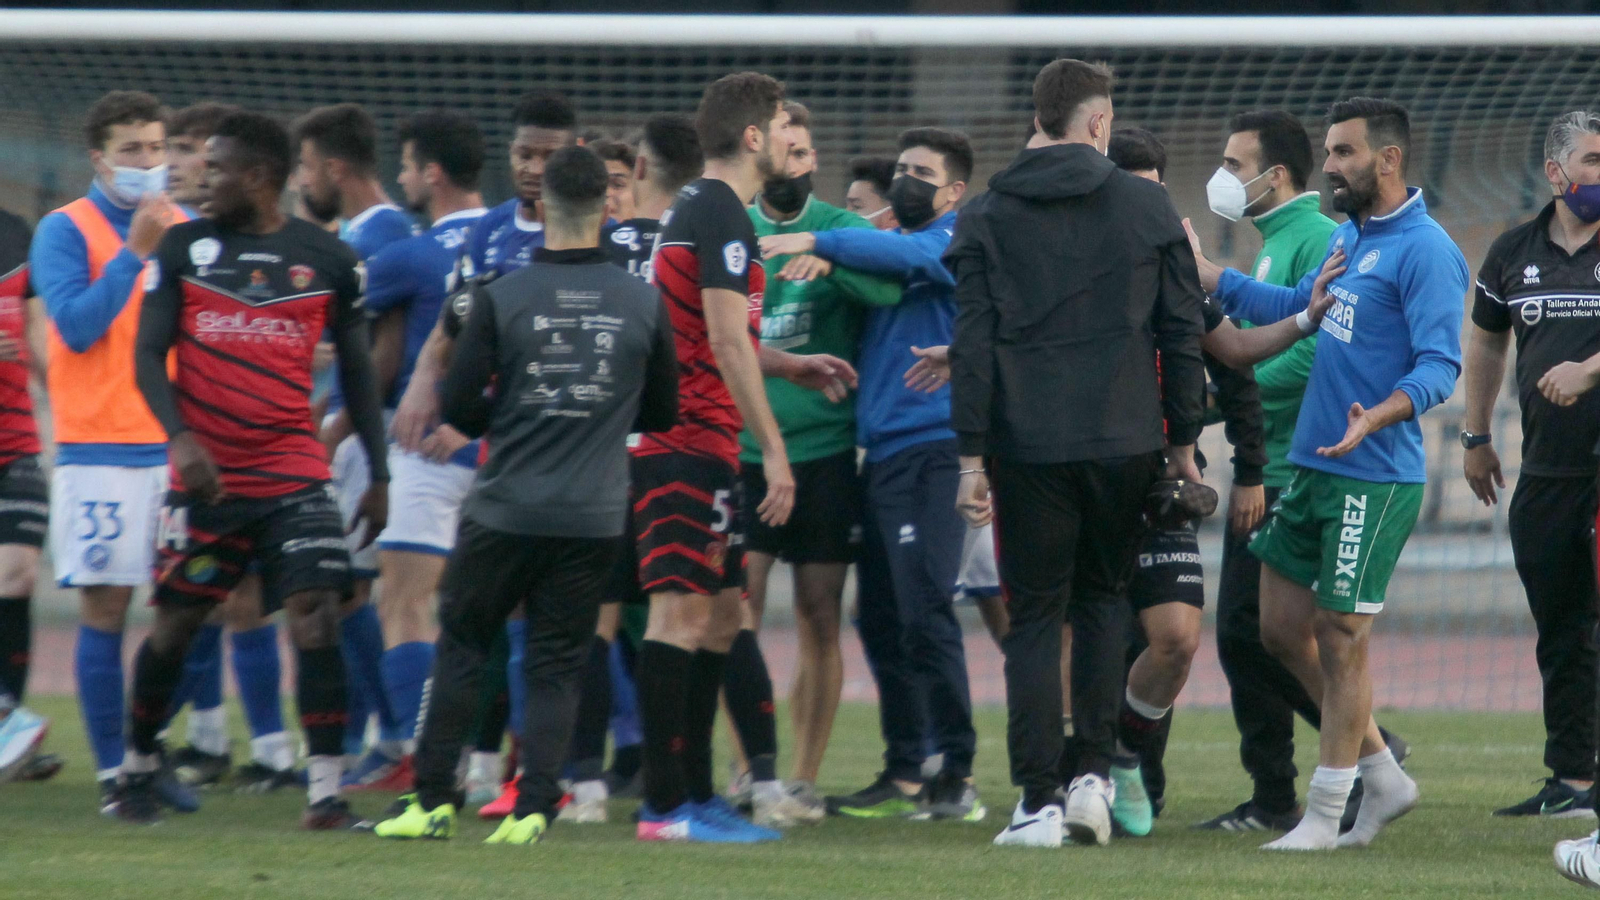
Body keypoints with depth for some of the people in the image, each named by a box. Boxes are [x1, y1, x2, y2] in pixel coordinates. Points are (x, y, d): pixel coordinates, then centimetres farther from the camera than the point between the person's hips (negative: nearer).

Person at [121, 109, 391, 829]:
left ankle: (325, 789, -12)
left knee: (315, 616, -13)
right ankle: (137, 765, 26)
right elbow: (149, 353, 0)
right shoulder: (185, 246, 4)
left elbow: (356, 370, 12)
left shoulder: (328, 260, 4)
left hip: (293, 472, -1)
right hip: (205, 473, 1)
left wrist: (379, 474, 9)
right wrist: (181, 437, -16)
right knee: (176, 622, 6)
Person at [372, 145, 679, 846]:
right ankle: (532, 808, -3)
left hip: (505, 508, -1)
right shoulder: (644, 303, -2)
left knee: (461, 647, 11)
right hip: (594, 517, 1)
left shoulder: (501, 298, -8)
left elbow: (458, 405, -6)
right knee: (556, 664, 7)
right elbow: (662, 413, 8)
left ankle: (433, 800, 9)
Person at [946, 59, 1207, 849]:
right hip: (1124, 445, 1)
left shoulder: (986, 218, 2)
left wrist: (971, 456, -1)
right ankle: (1094, 775, 8)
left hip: (1028, 450, -1)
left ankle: (1039, 802, -3)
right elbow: (1182, 331, 5)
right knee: (1103, 600, 19)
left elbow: (972, 345, -3)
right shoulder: (1148, 207, 4)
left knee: (1034, 618, 4)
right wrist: (1183, 441, 13)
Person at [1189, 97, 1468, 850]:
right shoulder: (1349, 237, 15)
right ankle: (1383, 777, 22)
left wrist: (1373, 419, -35)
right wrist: (1197, 272, 26)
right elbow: (1295, 306, 30)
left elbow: (1438, 366, -20)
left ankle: (1325, 815, 6)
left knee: (1339, 640, -3)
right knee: (1281, 627, 11)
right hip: (1309, 468, 9)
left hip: (1373, 477, -9)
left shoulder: (1424, 251, -13)